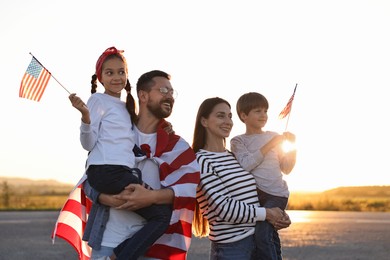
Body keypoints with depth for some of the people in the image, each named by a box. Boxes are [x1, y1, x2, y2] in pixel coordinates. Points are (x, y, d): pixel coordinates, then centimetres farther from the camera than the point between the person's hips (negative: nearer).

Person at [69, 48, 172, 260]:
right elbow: (89, 143, -6)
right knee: (162, 214, -14)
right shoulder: (98, 100, 2)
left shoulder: (126, 107, 24)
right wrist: (85, 116, -23)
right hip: (106, 171, -8)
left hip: (124, 171, 8)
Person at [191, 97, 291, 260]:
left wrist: (278, 215, -2)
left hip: (257, 239, 7)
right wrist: (266, 213, -10)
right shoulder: (201, 160, -10)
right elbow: (223, 207, -17)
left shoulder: (234, 157, 14)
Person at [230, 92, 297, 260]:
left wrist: (292, 147, -3)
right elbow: (245, 165, -14)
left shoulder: (274, 137, 10)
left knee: (262, 234, -19)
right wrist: (269, 145, -15)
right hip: (254, 193, 0)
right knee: (270, 237, 4)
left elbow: (286, 169, 10)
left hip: (276, 194, 0)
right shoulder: (238, 141, 5)